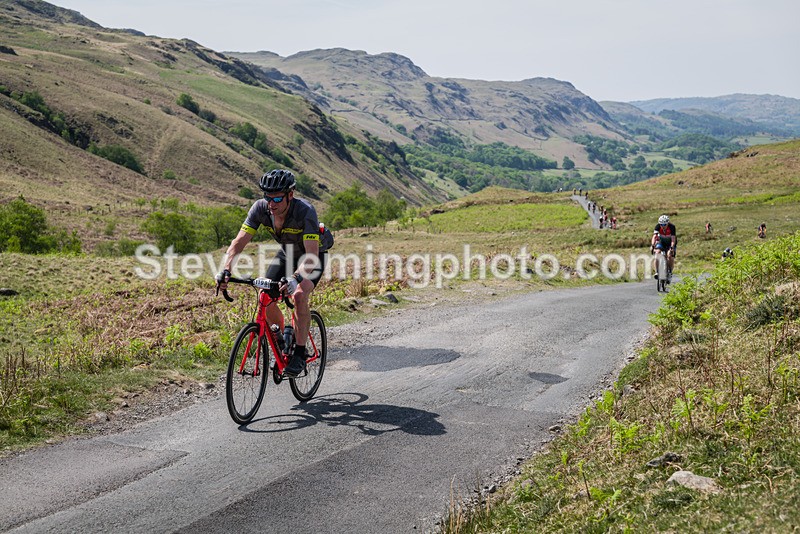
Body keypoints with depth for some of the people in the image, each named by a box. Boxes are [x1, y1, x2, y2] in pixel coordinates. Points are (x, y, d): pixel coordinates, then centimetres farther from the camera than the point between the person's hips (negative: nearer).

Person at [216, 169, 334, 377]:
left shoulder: (305, 211, -37)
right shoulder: (260, 208, -25)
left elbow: (312, 254, -44)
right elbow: (239, 241, -26)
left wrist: (295, 278, -60)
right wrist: (226, 271, -41)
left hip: (313, 253, -5)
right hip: (287, 253, 5)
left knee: (300, 295, -28)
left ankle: (300, 353, -15)